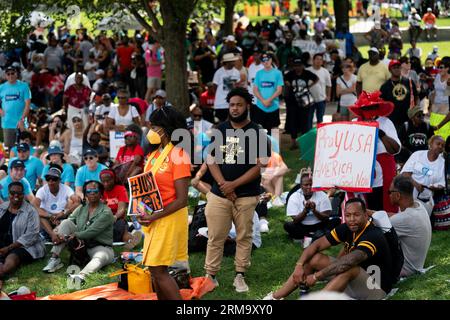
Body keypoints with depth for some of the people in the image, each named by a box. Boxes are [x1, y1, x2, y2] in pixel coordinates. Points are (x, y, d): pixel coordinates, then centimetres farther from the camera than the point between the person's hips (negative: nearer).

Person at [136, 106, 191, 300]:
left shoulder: (178, 155, -13)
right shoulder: (154, 154, 11)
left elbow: (182, 199, -17)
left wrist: (154, 217, -20)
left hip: (169, 218, -8)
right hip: (152, 218, 8)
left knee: (158, 270, -9)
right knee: (156, 270, 10)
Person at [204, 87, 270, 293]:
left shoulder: (257, 133, -3)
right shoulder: (220, 130, 8)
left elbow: (260, 165, -8)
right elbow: (211, 160, 7)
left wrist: (234, 184, -13)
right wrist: (223, 184, -9)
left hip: (246, 196, -2)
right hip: (219, 194, 2)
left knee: (244, 237, 5)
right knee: (215, 237, 3)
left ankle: (240, 276, 14)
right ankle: (210, 275, 9)